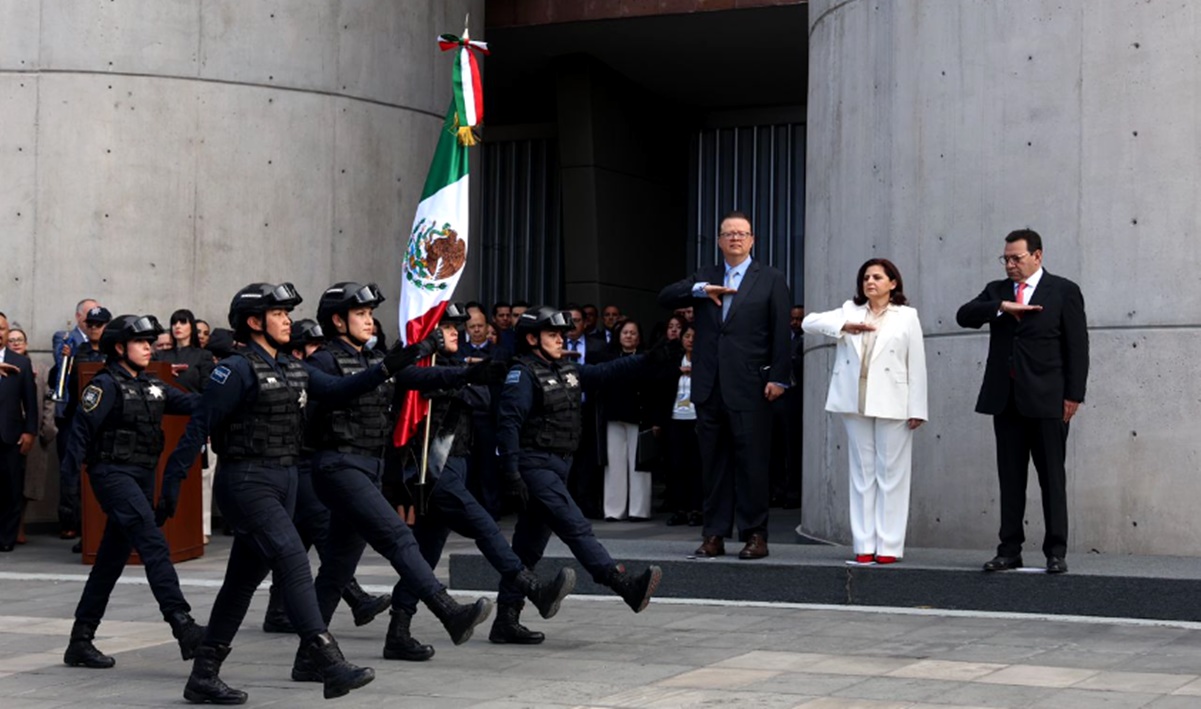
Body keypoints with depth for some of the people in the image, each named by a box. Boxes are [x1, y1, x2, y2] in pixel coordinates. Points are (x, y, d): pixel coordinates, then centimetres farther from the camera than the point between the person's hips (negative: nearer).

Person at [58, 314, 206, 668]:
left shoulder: (152, 386, 14)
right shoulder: (106, 385, -9)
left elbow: (188, 402, 4)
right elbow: (82, 429, -13)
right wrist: (68, 476, -18)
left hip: (143, 477, 8)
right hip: (114, 475, -8)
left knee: (112, 559, 12)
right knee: (154, 545, -20)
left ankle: (81, 641, 20)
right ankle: (183, 628, -29)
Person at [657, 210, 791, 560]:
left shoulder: (771, 280, 6)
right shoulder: (703, 278, 17)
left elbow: (781, 332, 1)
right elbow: (665, 297, 6)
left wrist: (778, 377, -7)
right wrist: (700, 290, -10)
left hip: (748, 387, -4)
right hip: (709, 387, 4)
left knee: (752, 461, -3)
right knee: (713, 462, 6)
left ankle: (755, 534, 2)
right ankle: (715, 535, 10)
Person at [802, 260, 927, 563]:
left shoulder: (906, 316, 6)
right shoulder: (850, 311, 14)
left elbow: (916, 366, 1)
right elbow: (809, 322, 2)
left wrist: (917, 409, -6)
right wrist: (844, 326, -14)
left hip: (892, 406, -3)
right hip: (855, 404, 3)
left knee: (891, 473, -1)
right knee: (862, 473, 6)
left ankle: (889, 545, 1)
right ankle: (864, 544, 9)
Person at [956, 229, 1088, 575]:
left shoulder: (1064, 291, 1)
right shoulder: (996, 291, 13)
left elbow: (1077, 346, -1)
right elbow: (964, 316, -2)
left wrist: (1073, 395, -8)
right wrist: (1001, 307, -16)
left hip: (1046, 400, -4)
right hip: (1005, 400, 4)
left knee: (1052, 478, 0)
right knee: (1010, 478, 7)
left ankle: (1056, 552, 3)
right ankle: (1009, 551, 11)